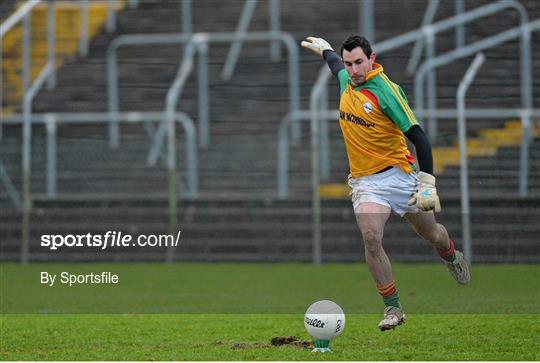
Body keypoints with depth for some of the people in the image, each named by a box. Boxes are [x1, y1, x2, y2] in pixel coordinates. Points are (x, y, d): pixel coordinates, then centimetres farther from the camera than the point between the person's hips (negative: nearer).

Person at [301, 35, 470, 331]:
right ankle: (393, 308, -10)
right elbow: (336, 65, 30)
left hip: (400, 174, -4)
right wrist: (323, 48, 50)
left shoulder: (386, 90, -18)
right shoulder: (346, 81, 2)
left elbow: (417, 136, -18)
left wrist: (427, 182, -24)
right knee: (371, 239, -19)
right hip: (365, 182, 4)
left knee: (431, 234, 14)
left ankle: (453, 258, 51)